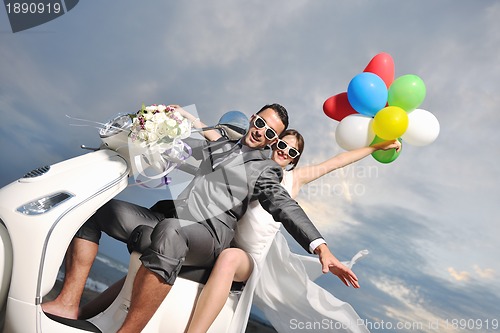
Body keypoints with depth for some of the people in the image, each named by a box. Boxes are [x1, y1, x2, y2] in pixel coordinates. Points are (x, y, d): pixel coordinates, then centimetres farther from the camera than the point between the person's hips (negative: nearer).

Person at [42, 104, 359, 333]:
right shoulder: (220, 144, 23)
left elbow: (286, 207, -7)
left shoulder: (265, 169, 6)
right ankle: (68, 304, -3)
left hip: (205, 235, -7)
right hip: (166, 220, 7)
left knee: (168, 232, -41)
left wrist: (320, 247, -21)